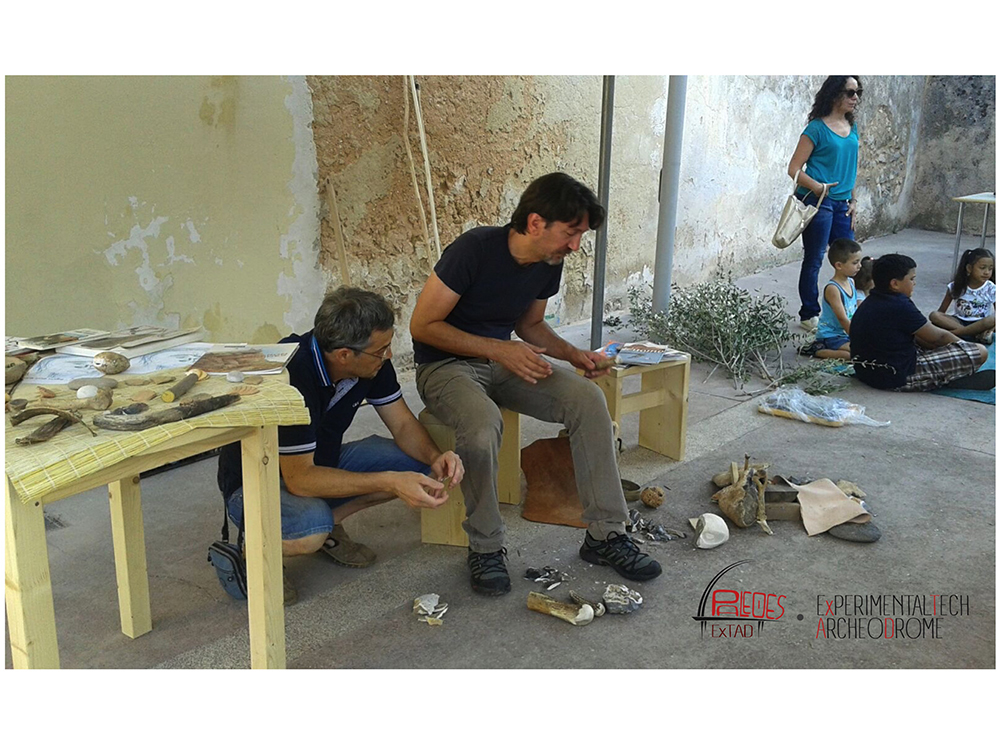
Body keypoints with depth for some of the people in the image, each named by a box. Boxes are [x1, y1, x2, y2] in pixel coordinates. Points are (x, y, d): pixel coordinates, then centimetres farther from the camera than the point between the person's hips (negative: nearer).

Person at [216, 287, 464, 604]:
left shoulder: (373, 361, -13)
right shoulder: (290, 377, -35)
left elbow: (403, 424, -4)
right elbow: (299, 478, -34)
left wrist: (435, 457, -25)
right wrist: (389, 482, -39)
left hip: (322, 464, 7)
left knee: (415, 462, -11)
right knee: (311, 530, -38)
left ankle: (327, 522, 5)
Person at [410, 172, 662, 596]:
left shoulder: (549, 263, -1)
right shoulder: (475, 249, -23)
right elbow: (423, 325, -20)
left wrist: (571, 353, -3)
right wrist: (498, 350, -25)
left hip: (503, 359, 6)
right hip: (445, 365, -6)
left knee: (588, 398, -16)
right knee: (483, 426, -38)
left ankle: (604, 535, -8)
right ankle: (485, 548, -14)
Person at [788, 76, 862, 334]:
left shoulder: (852, 128, 13)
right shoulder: (817, 128, -8)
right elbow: (794, 169, -10)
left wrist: (853, 201, 14)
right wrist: (817, 187, -24)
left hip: (841, 204, 7)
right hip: (817, 203, -7)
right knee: (814, 259, 1)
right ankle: (809, 315, 12)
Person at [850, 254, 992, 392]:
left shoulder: (871, 302, 8)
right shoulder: (900, 306, -19)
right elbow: (938, 336, -6)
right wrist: (963, 343, 14)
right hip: (897, 378, -10)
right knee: (980, 352, -8)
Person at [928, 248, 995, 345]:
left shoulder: (991, 289, -4)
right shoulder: (956, 286, -2)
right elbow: (941, 311, 0)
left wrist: (993, 326, -29)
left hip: (981, 324, -1)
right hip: (959, 322, 1)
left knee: (992, 320, -37)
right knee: (934, 315, -27)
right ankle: (977, 334, -30)